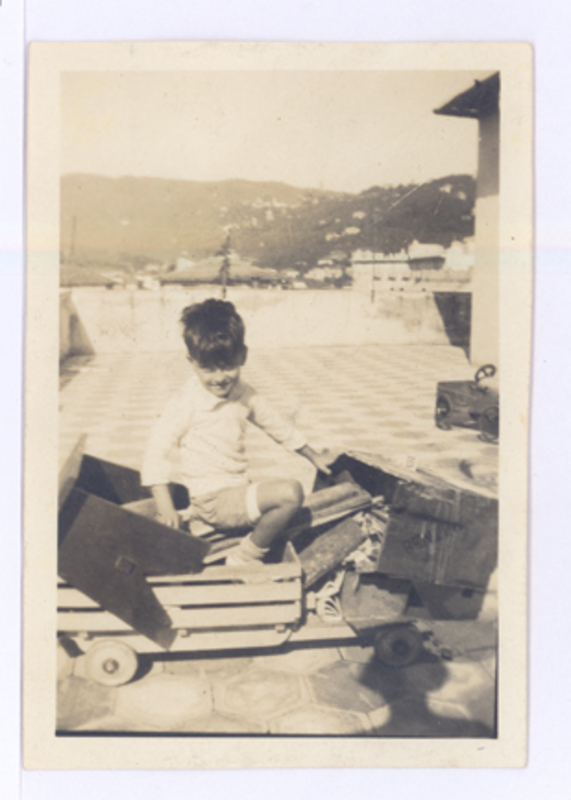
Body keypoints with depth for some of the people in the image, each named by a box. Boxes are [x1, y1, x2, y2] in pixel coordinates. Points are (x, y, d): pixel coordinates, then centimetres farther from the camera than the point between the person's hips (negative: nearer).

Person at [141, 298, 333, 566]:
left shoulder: (245, 396, 3)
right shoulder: (186, 402, -15)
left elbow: (278, 426, 16)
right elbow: (158, 448, -16)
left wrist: (314, 457, 25)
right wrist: (165, 506, -23)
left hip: (237, 493, 8)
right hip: (213, 501, -8)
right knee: (290, 493, -21)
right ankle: (244, 559, -7)